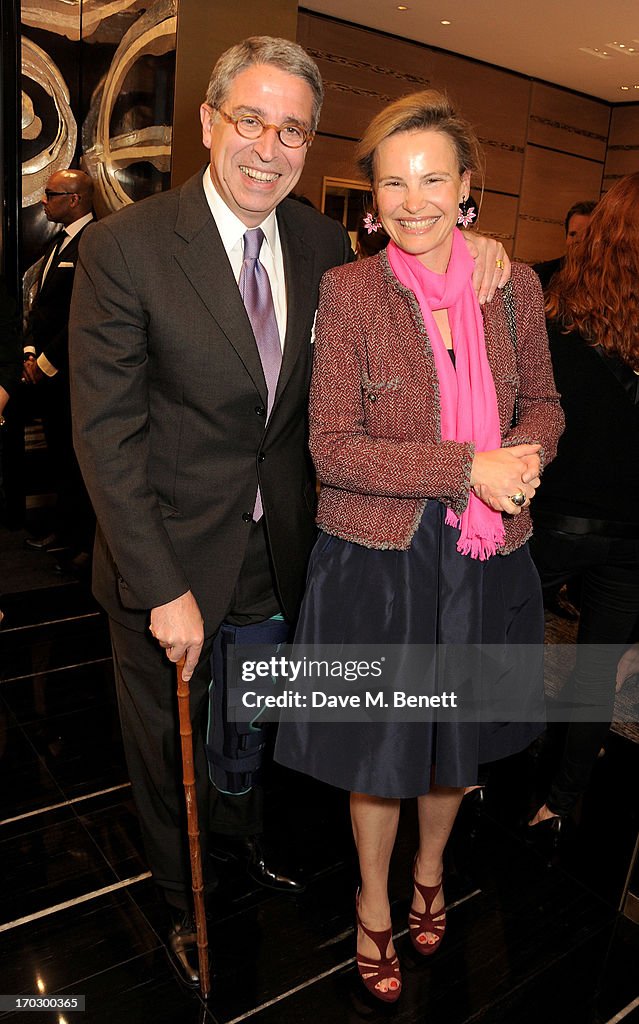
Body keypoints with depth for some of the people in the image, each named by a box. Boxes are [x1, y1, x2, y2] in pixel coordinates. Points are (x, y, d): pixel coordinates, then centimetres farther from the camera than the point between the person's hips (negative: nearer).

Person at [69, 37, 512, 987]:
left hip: (277, 553, 4)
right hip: (169, 560, -3)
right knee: (171, 749, 20)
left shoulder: (321, 242, -1)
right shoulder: (125, 246, -16)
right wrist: (163, 588, -19)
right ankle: (184, 900, 50)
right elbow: (107, 434, -17)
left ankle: (249, 839, 59)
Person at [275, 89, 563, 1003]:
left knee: (458, 734, 21)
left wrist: (523, 457, -12)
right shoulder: (348, 291, -10)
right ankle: (375, 901, 45)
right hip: (378, 558, -3)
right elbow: (333, 447, -15)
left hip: (485, 557, 4)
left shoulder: (514, 286, 1)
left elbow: (543, 404, 11)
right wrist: (467, 468, -21)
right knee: (380, 743, 14)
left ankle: (431, 869, 53)